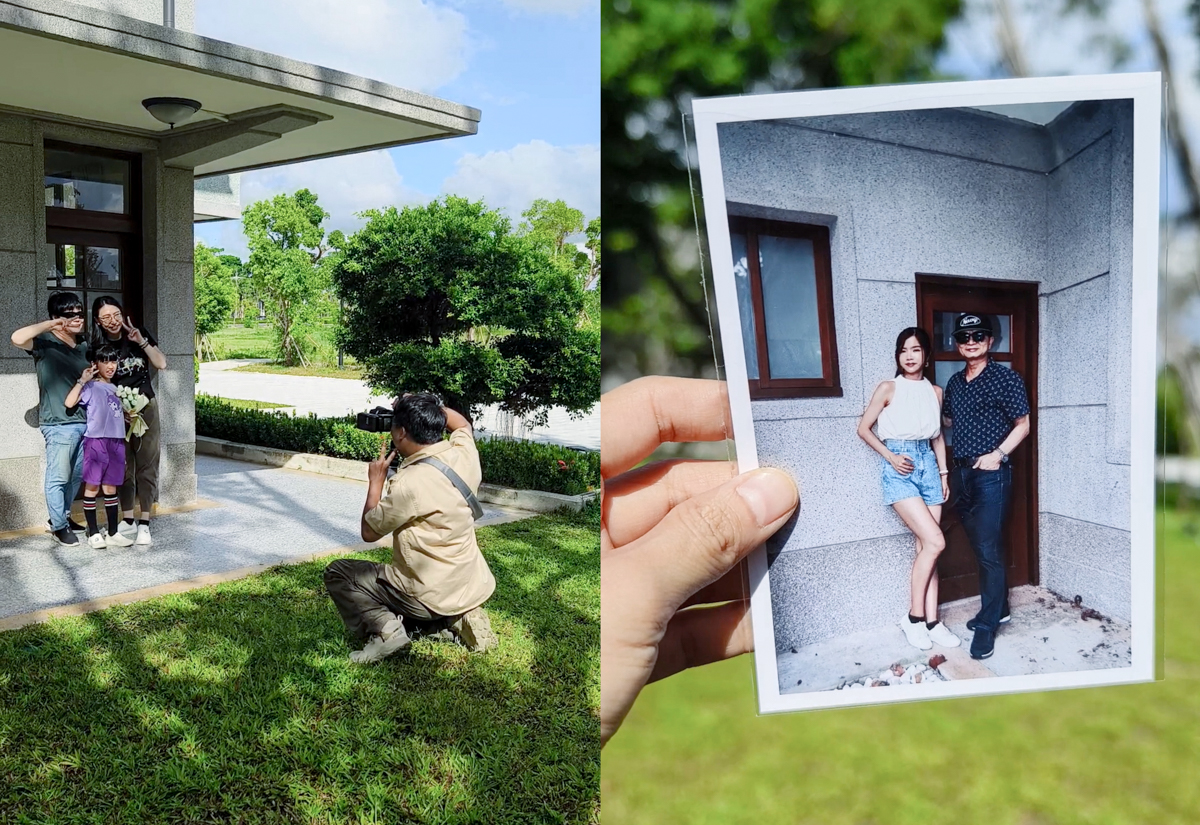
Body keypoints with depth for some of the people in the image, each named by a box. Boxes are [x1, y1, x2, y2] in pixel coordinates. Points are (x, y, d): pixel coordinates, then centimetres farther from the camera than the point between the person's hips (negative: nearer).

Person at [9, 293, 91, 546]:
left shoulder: (84, 346, 13)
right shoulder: (45, 343, -6)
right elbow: (18, 338, -27)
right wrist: (49, 325, -19)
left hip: (85, 421, 7)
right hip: (59, 424, -7)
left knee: (78, 475, 17)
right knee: (58, 478, 1)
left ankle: (63, 515, 34)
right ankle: (58, 526, 13)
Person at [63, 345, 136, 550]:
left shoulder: (115, 388, 16)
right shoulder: (90, 387, -4)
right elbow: (69, 403, -20)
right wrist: (82, 380, -18)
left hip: (116, 442, 6)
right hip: (96, 441, -6)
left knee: (111, 488, 11)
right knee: (92, 487, 1)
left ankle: (113, 533, 15)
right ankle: (93, 533, 8)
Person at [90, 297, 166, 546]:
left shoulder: (138, 334, -1)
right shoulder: (97, 347, -4)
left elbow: (161, 363, -6)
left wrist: (141, 341, -18)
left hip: (145, 409, 0)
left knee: (146, 467, -2)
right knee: (123, 468, 7)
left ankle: (144, 524, 3)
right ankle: (128, 521, 18)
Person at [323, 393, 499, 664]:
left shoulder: (410, 482, -25)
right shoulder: (464, 453, -6)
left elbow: (369, 532, -10)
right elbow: (463, 424, 20)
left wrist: (376, 480, 0)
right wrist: (428, 406, 13)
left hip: (432, 597, -7)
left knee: (337, 573, 7)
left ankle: (385, 629, -9)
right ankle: (457, 619, 13)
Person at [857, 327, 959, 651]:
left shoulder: (936, 391, 11)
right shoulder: (888, 388, -3)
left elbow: (937, 435, 19)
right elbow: (864, 428, 0)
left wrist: (943, 473, 13)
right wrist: (890, 456, -10)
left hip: (928, 466, 5)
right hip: (899, 469, -5)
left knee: (925, 547, 4)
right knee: (935, 542, -14)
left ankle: (931, 621, 11)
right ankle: (913, 617, 0)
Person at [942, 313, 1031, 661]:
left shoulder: (1005, 378, -7)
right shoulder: (954, 382, 11)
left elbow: (1022, 425, -5)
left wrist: (998, 454, -17)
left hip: (991, 474, -6)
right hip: (964, 473, 7)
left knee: (988, 549, -6)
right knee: (981, 545, 15)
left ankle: (988, 625, 1)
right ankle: (998, 608, 30)